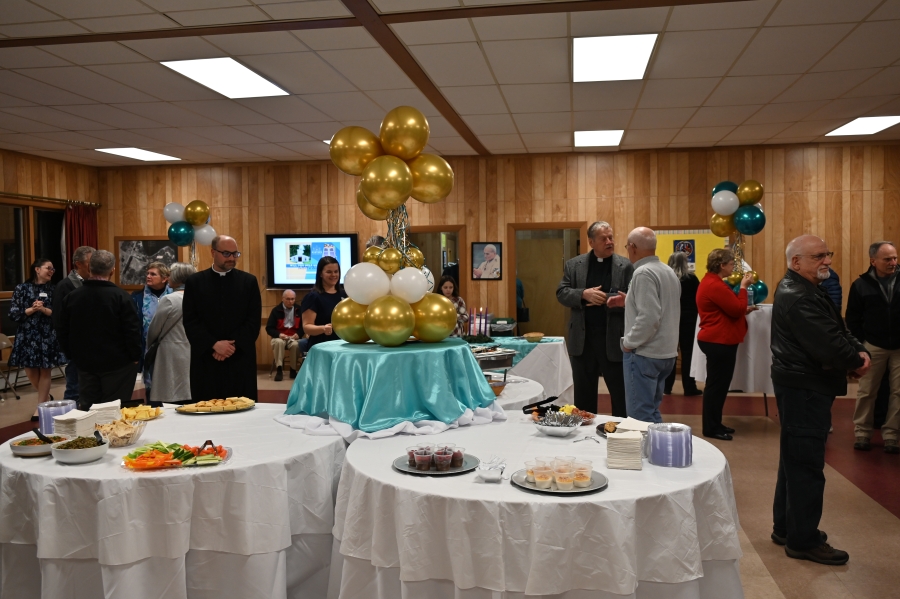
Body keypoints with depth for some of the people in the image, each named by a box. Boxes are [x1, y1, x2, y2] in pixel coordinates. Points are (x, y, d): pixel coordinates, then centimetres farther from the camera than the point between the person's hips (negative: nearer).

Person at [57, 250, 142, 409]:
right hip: (117, 365, -4)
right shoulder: (121, 296, -15)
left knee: (87, 408, 13)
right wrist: (135, 356, -2)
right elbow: (132, 330, -14)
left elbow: (63, 333, 8)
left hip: (85, 364, 4)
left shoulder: (71, 297, 1)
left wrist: (73, 356, 19)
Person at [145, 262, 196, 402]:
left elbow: (153, 331, -2)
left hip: (173, 357, -5)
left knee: (170, 399, 2)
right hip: (194, 355, 5)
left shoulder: (168, 300, -12)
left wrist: (150, 347, 17)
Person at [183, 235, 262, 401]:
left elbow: (254, 321, 1)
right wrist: (214, 344, -12)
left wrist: (233, 345, -10)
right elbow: (190, 321, 1)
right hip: (205, 359, 0)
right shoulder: (194, 282, 7)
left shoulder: (249, 281, 6)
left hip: (240, 358, 0)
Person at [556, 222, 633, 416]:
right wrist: (584, 294, -16)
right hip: (582, 339, 2)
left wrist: (604, 299, -18)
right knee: (583, 395, 13)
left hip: (614, 339, -2)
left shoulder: (625, 266, -1)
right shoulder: (574, 264, 6)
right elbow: (561, 293, 0)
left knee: (621, 395, 7)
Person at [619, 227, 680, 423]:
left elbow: (649, 317, -24)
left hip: (645, 354, -9)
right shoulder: (668, 272, 11)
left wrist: (629, 342, -13)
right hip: (665, 352, 9)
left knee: (641, 417, -2)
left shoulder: (643, 273, -16)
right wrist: (629, 302, 16)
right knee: (651, 412, 18)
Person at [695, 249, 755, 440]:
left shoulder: (711, 282, 15)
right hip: (719, 342, -11)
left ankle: (715, 424, 23)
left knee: (718, 384, 15)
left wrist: (744, 309, 15)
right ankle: (711, 428, 4)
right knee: (717, 384, -4)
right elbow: (737, 310, -20)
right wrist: (744, 287, -11)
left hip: (718, 340, 11)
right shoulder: (715, 285, -21)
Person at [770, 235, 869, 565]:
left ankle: (787, 527, 30)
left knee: (796, 460, 18)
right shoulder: (797, 297, -21)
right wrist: (857, 361, -8)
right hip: (804, 388, -11)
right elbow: (828, 346, -26)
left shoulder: (809, 290, 15)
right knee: (807, 464, -3)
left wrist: (859, 352, -6)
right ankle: (803, 541, 7)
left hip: (806, 386, 11)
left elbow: (839, 330, 13)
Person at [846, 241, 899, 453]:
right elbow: (853, 318, 1)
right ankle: (862, 433, 17)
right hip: (873, 347, -1)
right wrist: (859, 344, -5)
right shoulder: (861, 285, -2)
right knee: (866, 392, 7)